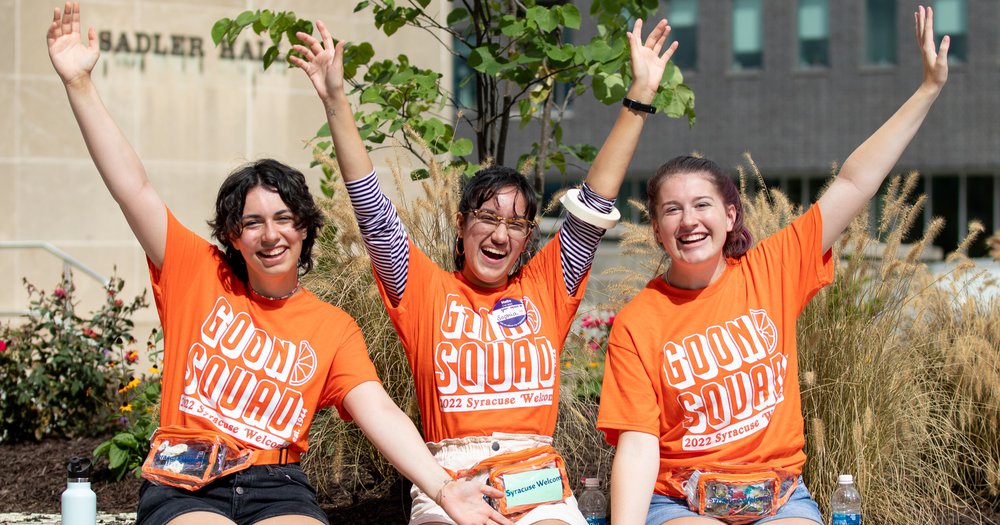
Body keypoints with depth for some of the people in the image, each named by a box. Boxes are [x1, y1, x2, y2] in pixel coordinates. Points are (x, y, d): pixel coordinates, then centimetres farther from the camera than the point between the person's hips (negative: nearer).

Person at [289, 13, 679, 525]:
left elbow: (595, 204, 12)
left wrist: (639, 97, 8)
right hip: (449, 479, -1)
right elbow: (372, 208, 6)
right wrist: (335, 100, -1)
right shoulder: (428, 291, 11)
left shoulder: (545, 289, 15)